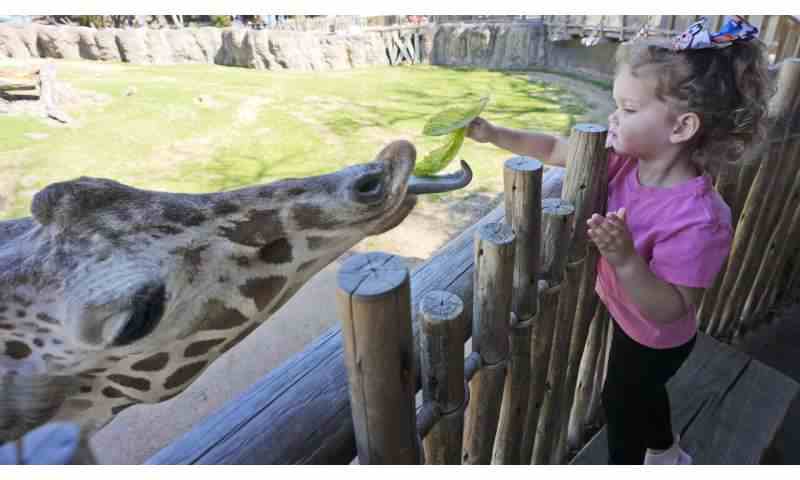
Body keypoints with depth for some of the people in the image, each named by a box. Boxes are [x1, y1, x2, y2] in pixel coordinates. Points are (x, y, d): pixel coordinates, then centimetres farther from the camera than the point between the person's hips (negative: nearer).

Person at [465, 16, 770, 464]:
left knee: (620, 402, 18)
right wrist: (493, 134, -12)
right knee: (643, 389, 34)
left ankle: (626, 459, 52)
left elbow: (669, 310, -34)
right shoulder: (626, 158, -18)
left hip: (653, 338, -7)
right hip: (628, 318, 8)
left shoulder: (698, 219, -37)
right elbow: (555, 149, -7)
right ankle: (666, 452, 66)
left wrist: (625, 260, -49)